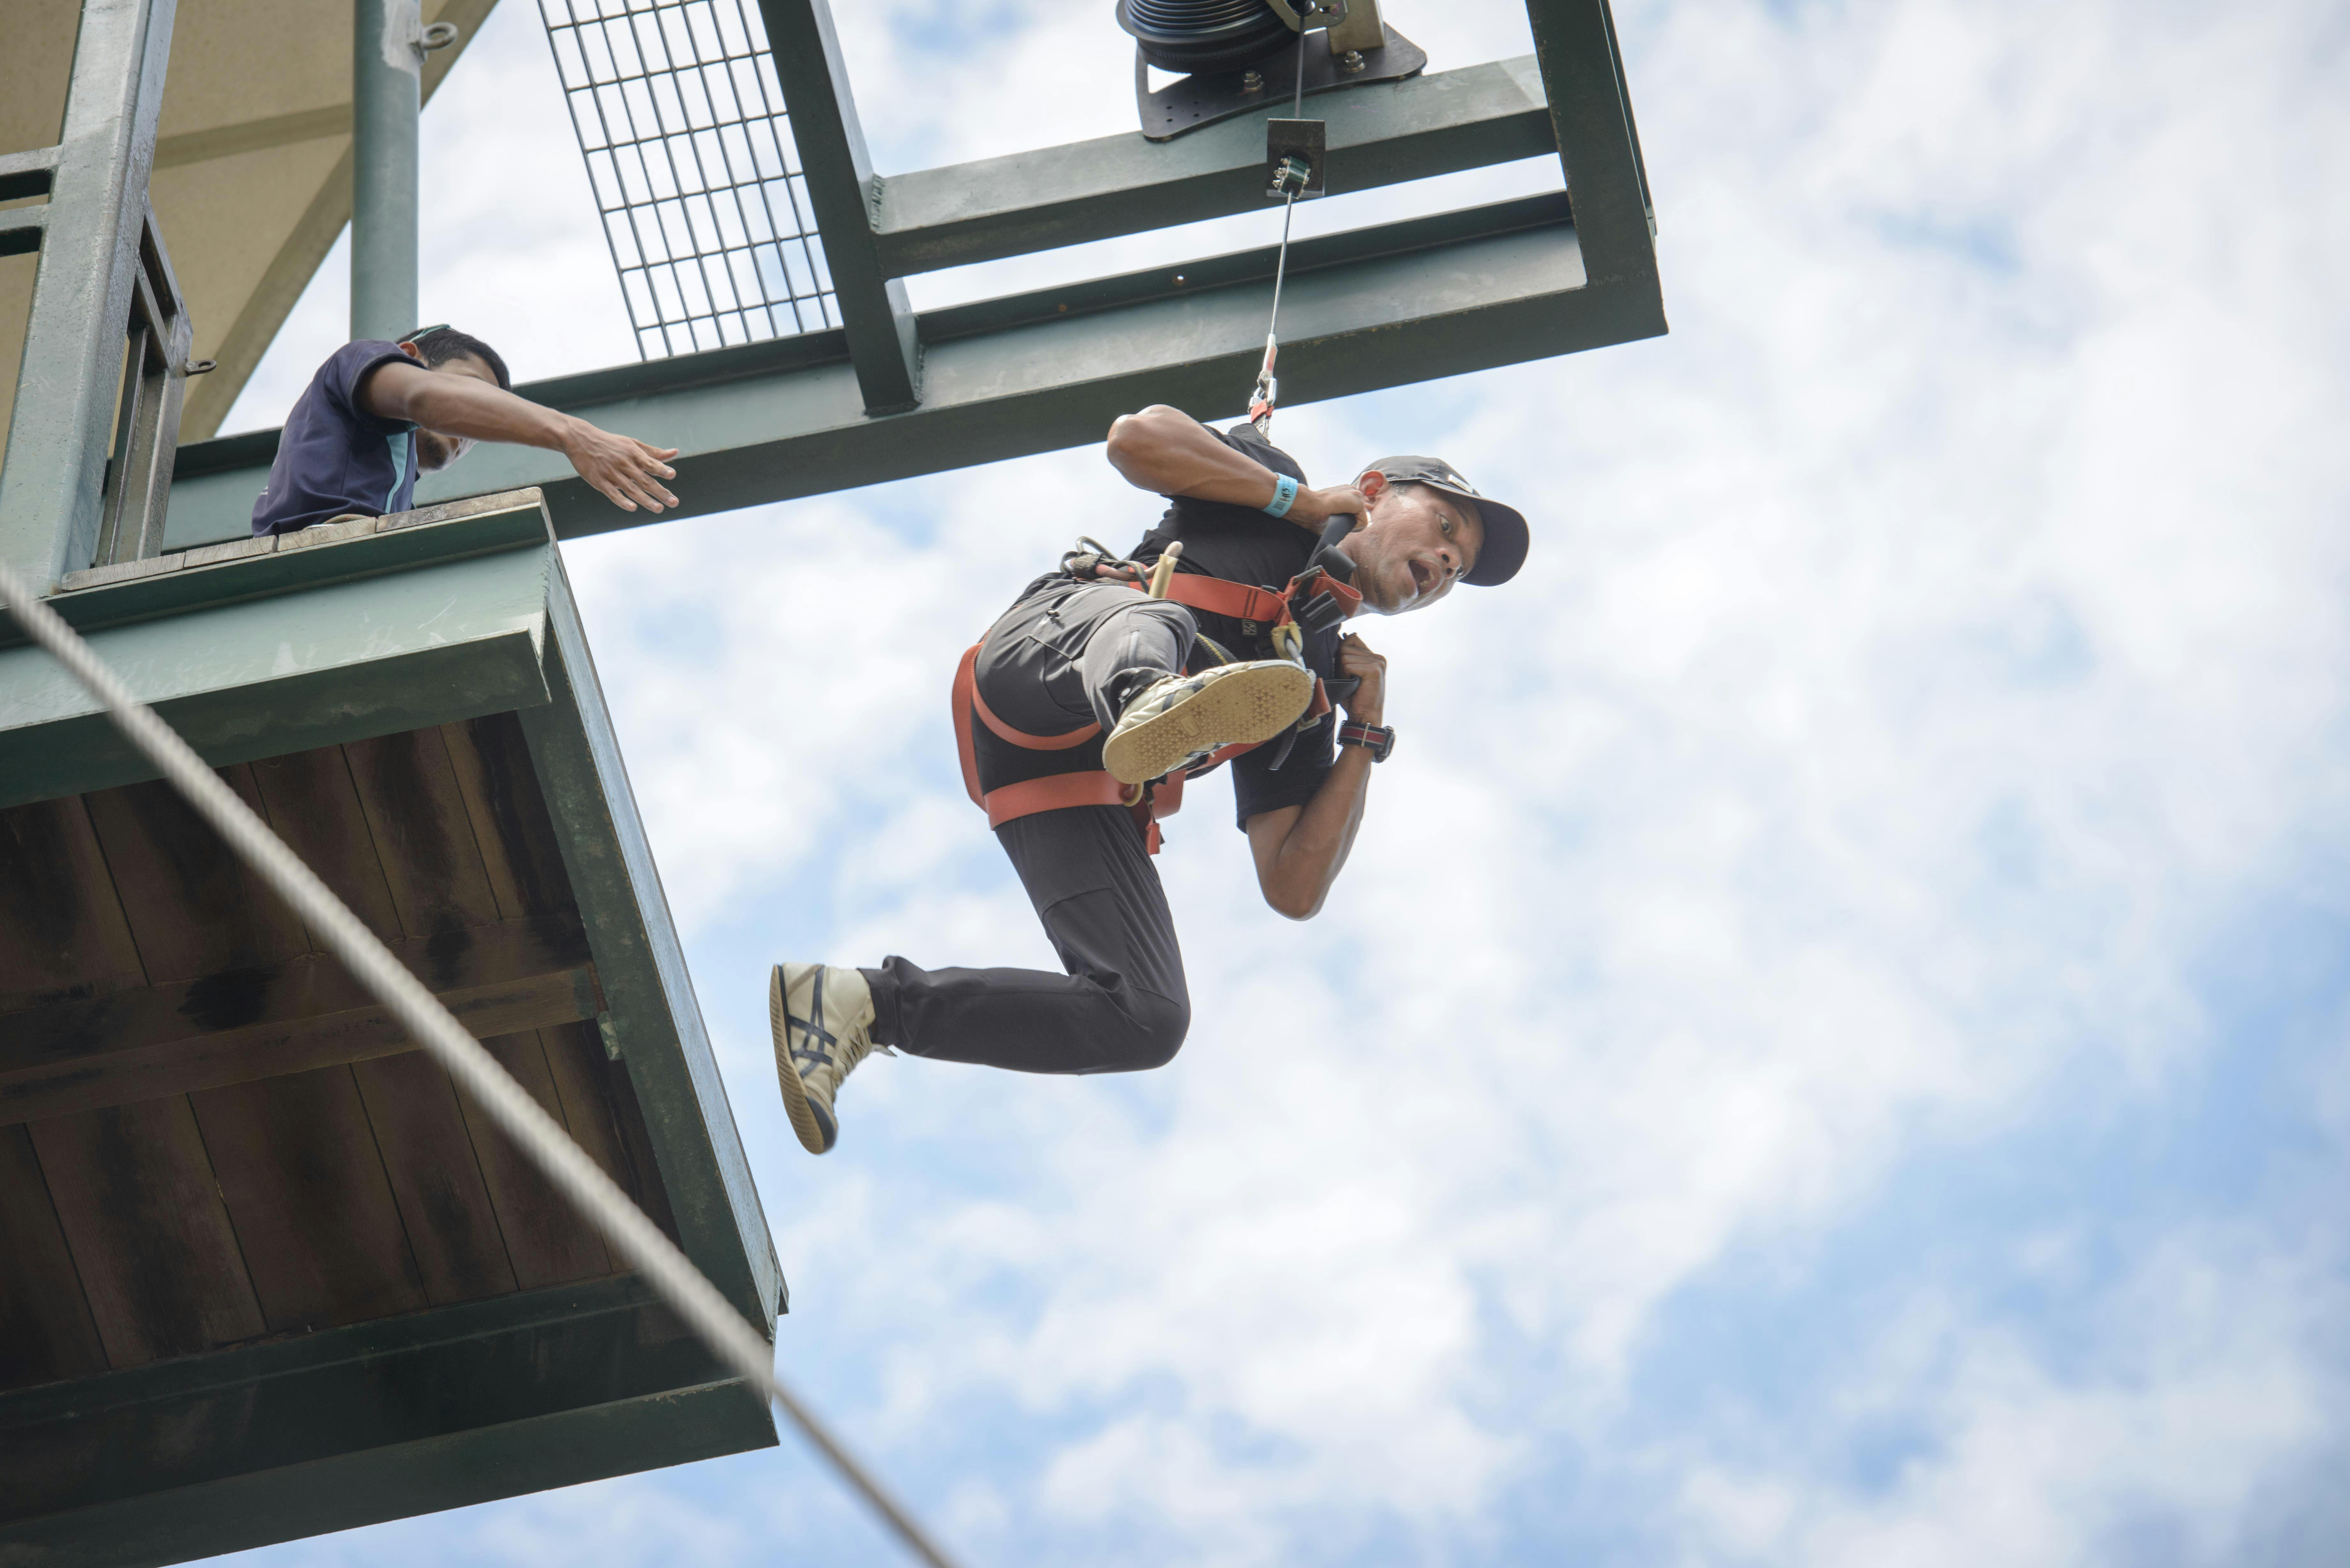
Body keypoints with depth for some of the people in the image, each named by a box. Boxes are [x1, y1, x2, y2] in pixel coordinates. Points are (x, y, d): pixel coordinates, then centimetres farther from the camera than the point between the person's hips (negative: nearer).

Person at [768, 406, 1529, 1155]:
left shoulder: (1307, 702, 30)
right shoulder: (1265, 488, 24)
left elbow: (1294, 892, 18)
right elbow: (1137, 437, 2)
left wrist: (1366, 734, 12)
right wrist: (1306, 498, 9)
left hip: (1074, 787, 5)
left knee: (1147, 1022, -15)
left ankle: (862, 1006, -11)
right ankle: (1151, 704, -69)